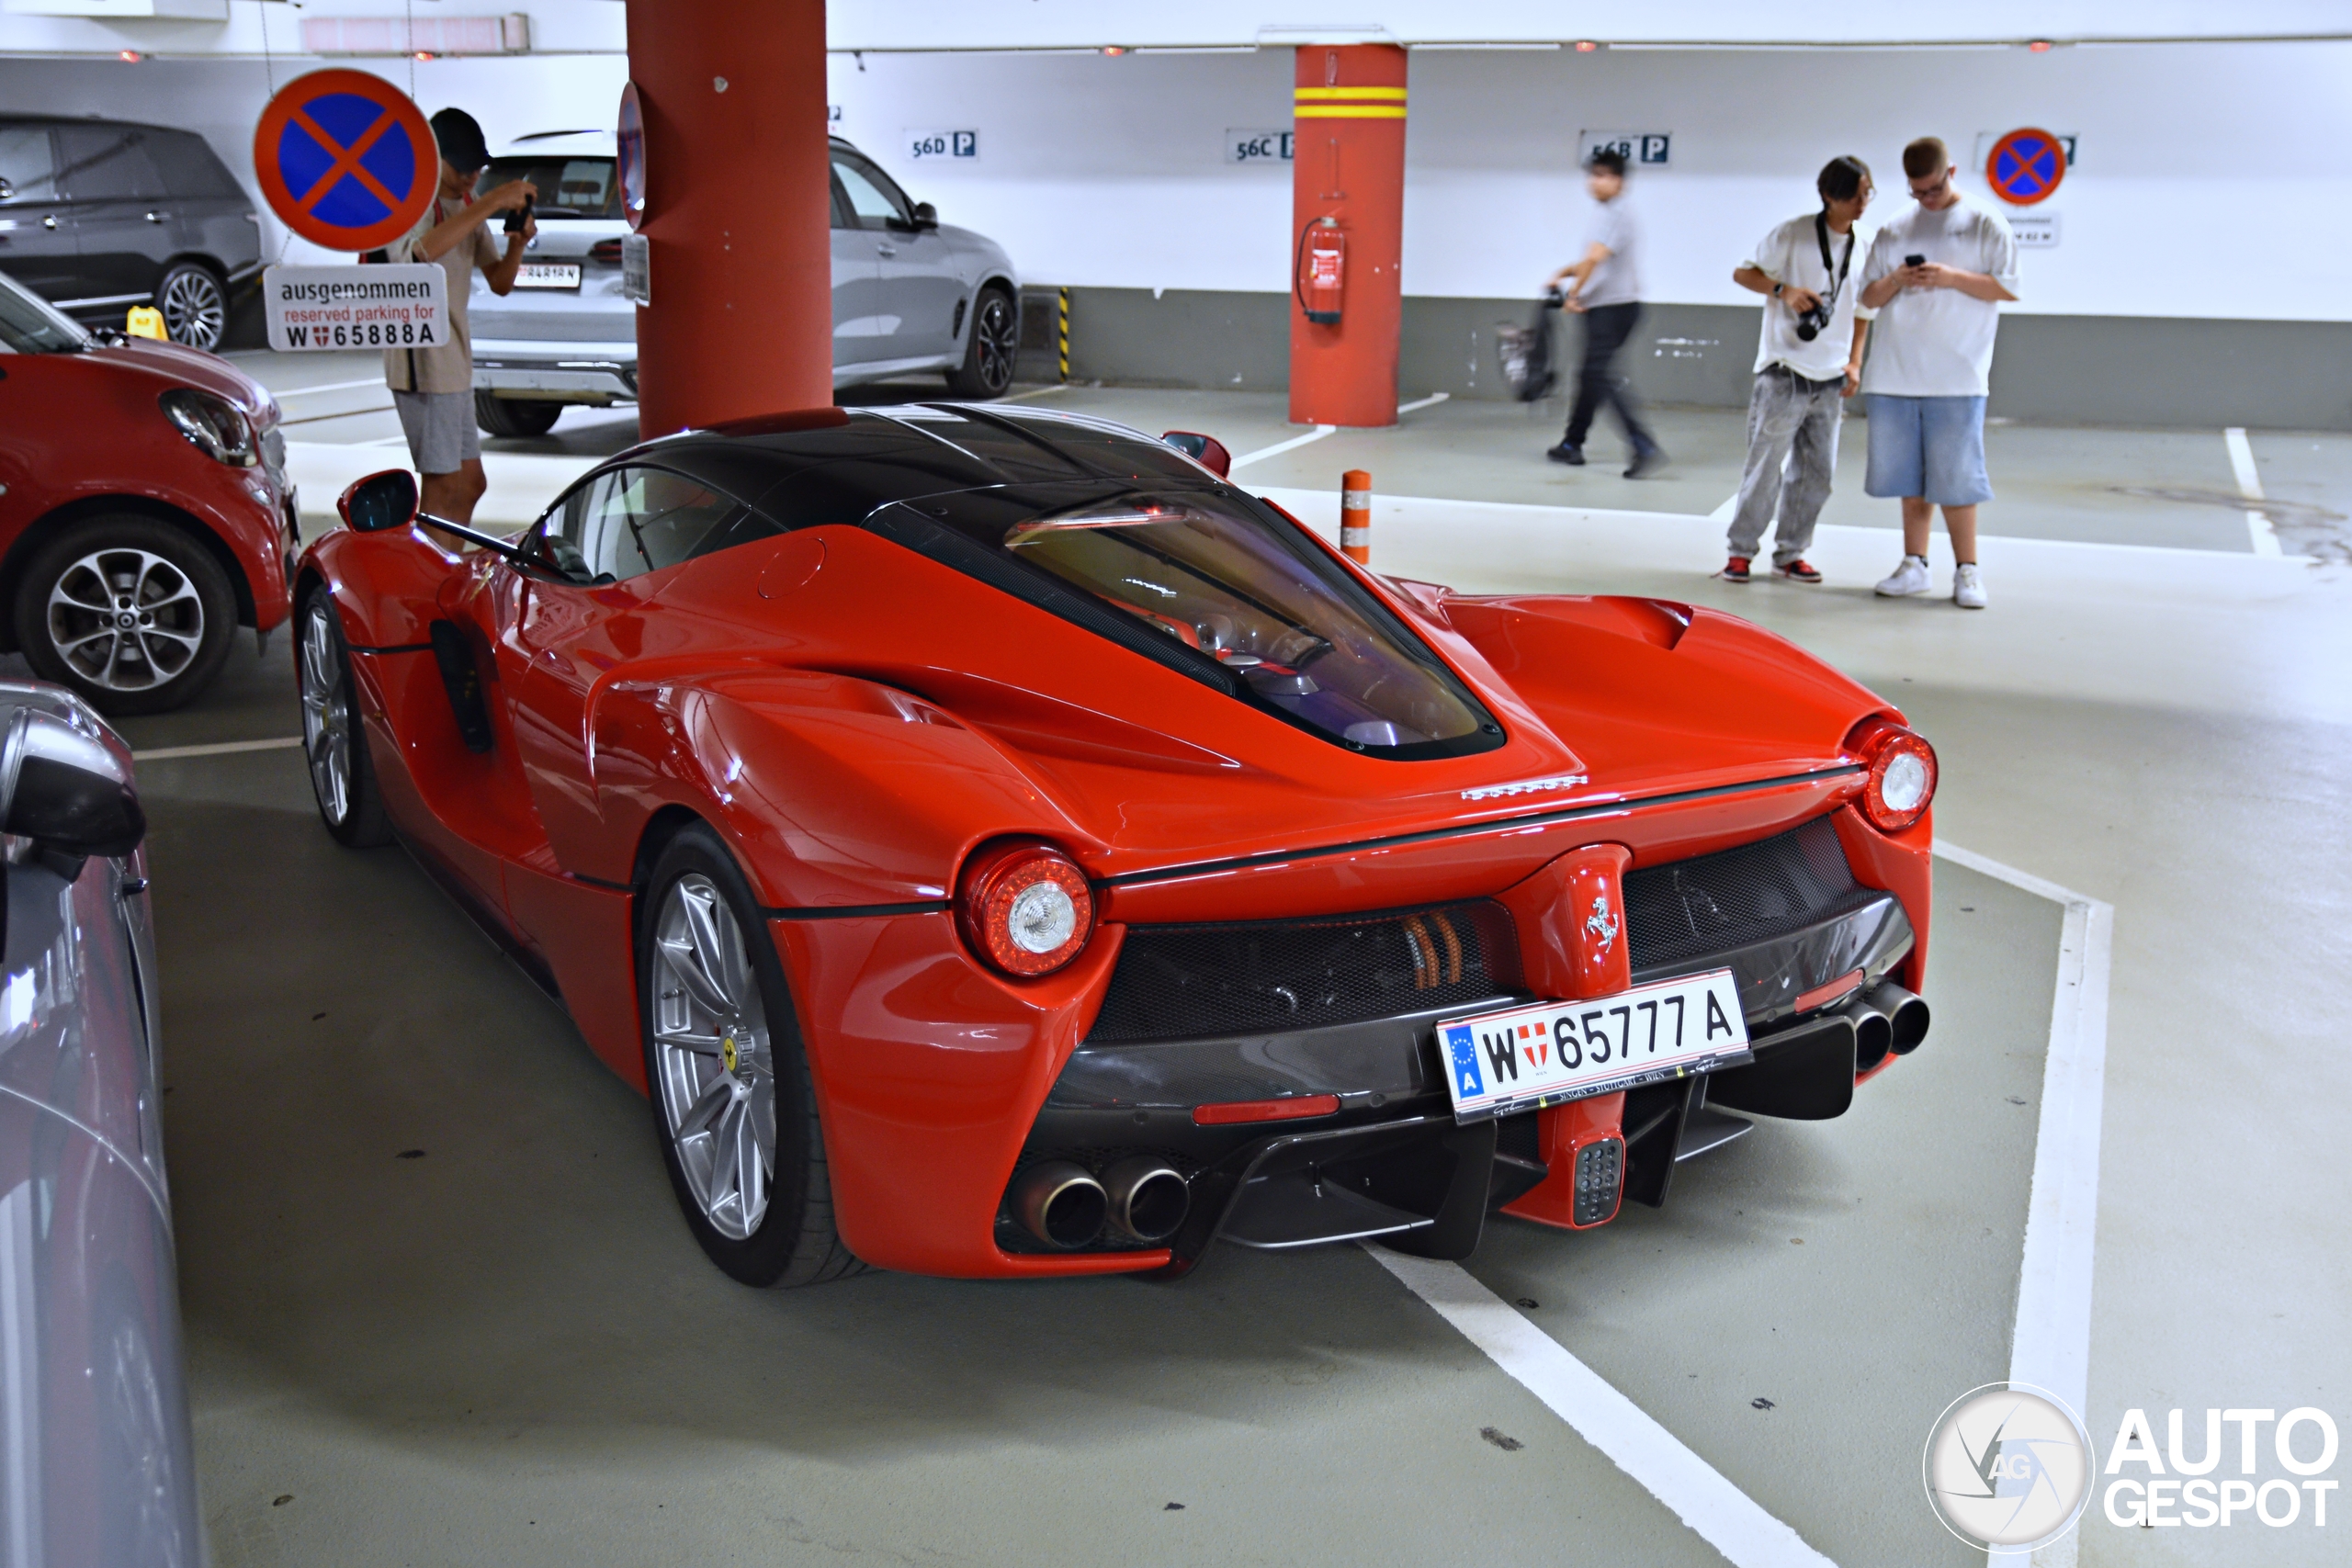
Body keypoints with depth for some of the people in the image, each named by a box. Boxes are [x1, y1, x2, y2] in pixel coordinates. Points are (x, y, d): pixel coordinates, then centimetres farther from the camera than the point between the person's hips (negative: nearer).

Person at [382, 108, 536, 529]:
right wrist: (491, 203, -36)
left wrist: (516, 245, -7)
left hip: (455, 362, 9)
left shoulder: (467, 207, 15)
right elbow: (421, 250, -36)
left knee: (470, 483, 13)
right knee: (445, 487, -8)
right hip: (422, 362, -9)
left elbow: (499, 282, 14)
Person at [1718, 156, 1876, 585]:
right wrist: (1784, 290, -17)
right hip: (1783, 374, -5)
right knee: (1766, 466, -3)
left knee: (1816, 473, 6)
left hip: (1831, 381, 5)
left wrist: (1855, 362, 8)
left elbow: (1863, 310, 18)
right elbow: (1742, 272, -1)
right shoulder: (1793, 235, -5)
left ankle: (1790, 553, 17)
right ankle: (1740, 551, 8)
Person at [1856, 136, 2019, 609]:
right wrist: (1894, 281, -6)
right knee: (1909, 477, 8)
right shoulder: (1893, 231, 15)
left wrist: (1952, 277, -15)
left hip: (1956, 379, -4)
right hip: (1895, 375, 4)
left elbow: (2007, 287, -2)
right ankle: (1913, 566, 15)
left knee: (1955, 477, -4)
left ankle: (1966, 570, 4)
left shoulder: (1985, 224, 3)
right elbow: (1869, 298, 15)